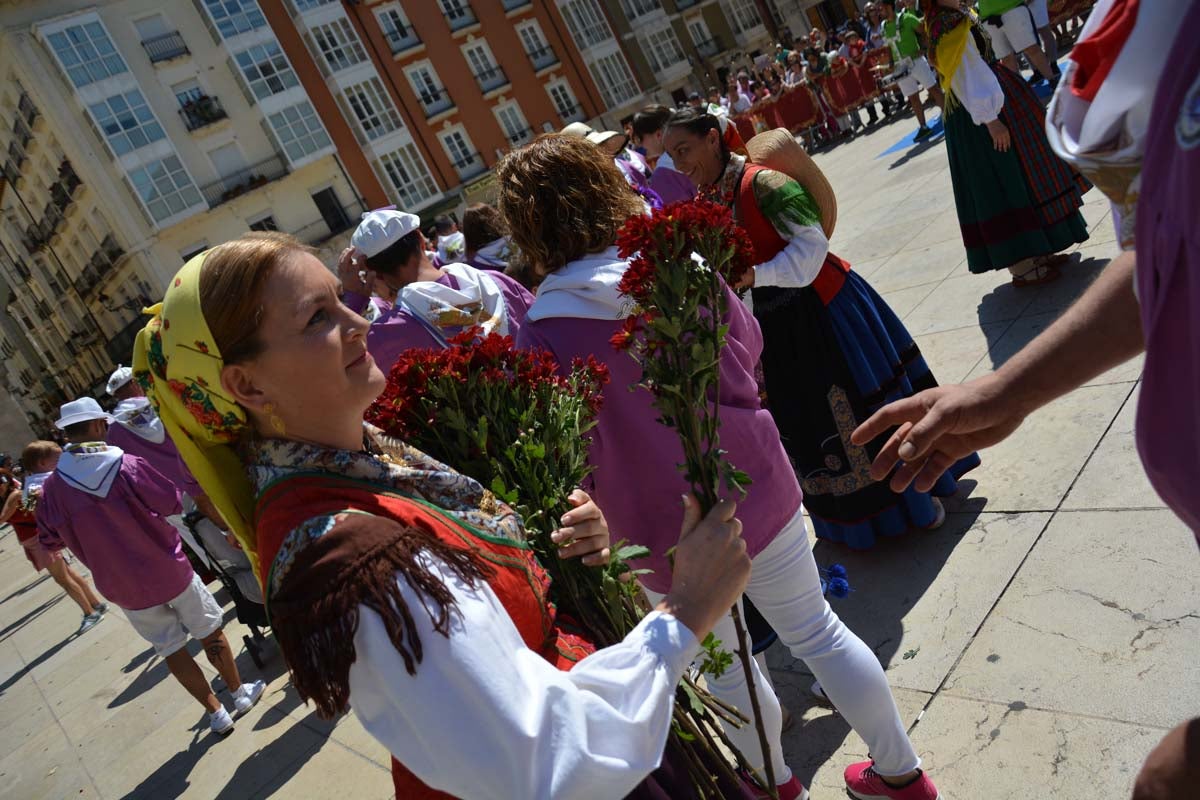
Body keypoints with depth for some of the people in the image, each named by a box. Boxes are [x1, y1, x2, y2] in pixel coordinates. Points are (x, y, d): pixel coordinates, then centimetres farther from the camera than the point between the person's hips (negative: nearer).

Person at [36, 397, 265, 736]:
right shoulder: (127, 466, -19)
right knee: (210, 631, 17)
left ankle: (216, 713, 24)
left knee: (171, 649, 16)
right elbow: (174, 503, -9)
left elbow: (49, 542, 3)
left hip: (122, 587, 3)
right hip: (169, 571, -3)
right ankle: (239, 693, 31)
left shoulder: (53, 486, -9)